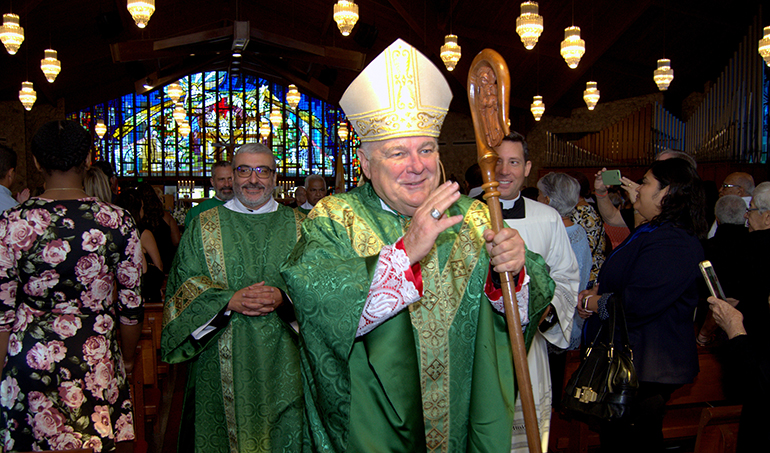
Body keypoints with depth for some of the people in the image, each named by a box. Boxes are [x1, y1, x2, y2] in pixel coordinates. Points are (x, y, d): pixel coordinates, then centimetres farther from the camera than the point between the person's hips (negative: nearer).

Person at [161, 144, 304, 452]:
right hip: (222, 361, 0)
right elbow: (184, 284, 1)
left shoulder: (297, 226, 7)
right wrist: (230, 300, -15)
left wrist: (283, 298, -15)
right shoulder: (203, 226, 6)